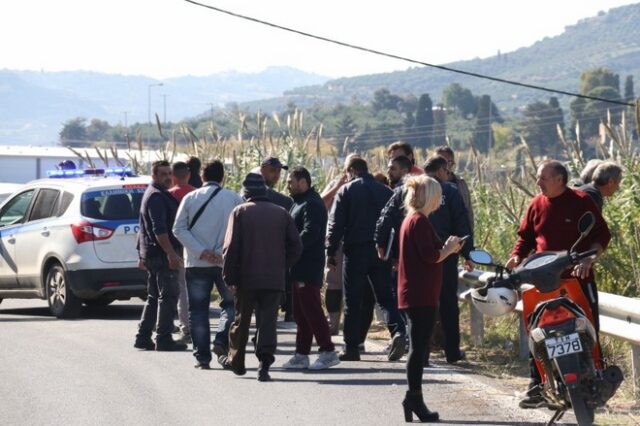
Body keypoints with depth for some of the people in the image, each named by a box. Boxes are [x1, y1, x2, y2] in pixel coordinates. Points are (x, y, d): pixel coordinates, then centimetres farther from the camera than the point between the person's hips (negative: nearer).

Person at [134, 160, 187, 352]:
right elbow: (159, 230, -23)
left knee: (154, 297, 14)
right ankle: (164, 339, -7)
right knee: (168, 296, -7)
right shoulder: (157, 197, -14)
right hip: (162, 254, -10)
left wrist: (143, 255, 29)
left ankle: (143, 337, 14)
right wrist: (171, 254, -27)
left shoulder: (152, 194, 20)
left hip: (151, 254, 10)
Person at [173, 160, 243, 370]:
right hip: (226, 262, -1)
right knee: (231, 304, 14)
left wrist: (201, 251, -9)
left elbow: (179, 229, -5)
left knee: (198, 310, 6)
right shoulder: (234, 199, 0)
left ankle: (202, 356, 2)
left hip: (196, 263, 1)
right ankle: (221, 341, -8)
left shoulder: (190, 198, 1)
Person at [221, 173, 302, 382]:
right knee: (268, 321, 0)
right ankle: (264, 363, -15)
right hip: (274, 278, 1)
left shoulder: (240, 212, -3)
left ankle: (236, 361, 27)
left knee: (241, 319, 13)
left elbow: (231, 247, -8)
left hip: (246, 278, -1)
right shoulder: (281, 213, 6)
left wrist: (229, 276, -3)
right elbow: (296, 245, 4)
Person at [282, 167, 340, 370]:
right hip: (299, 268, 10)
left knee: (311, 309, -9)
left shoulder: (312, 204, -13)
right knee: (300, 313, 12)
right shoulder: (299, 203, 20)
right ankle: (301, 355, 15)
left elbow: (310, 233, -23)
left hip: (308, 268, -10)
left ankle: (327, 352, -5)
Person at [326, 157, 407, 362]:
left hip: (356, 251, -3)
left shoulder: (346, 191, -2)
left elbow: (336, 224, -7)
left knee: (353, 301, 4)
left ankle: (351, 347, 6)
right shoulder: (386, 191, 9)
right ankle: (398, 331, -18)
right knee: (385, 297, 7)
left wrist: (331, 251, -2)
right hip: (381, 251, 3)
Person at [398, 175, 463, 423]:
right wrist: (449, 248, -4)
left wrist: (447, 249, 14)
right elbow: (430, 256, -20)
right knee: (419, 347, -8)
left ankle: (413, 400, 14)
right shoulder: (420, 221, -13)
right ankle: (415, 399, -8)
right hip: (422, 295, -10)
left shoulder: (411, 219, 17)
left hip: (413, 294, 10)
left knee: (418, 347, 12)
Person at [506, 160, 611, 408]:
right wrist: (516, 256, -4)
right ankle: (537, 386, 5)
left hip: (578, 277, -3)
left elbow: (602, 235, -3)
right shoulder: (537, 205, 8)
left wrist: (588, 259, -19)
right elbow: (525, 237, 16)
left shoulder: (581, 202, -3)